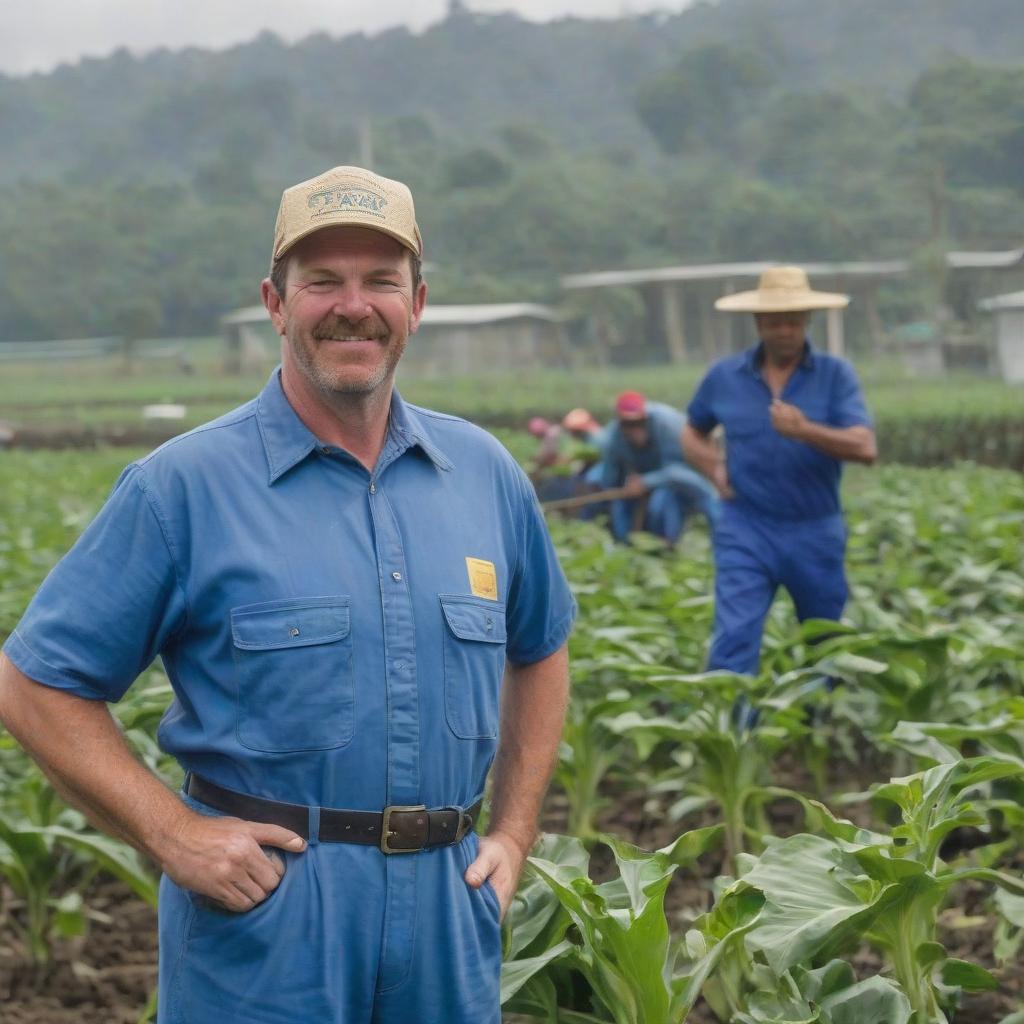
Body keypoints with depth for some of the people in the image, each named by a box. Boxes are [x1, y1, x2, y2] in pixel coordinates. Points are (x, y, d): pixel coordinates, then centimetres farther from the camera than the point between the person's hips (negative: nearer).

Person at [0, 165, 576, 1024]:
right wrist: (171, 832, -13)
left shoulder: (485, 472, 7)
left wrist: (514, 833, 12)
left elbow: (540, 650, 21)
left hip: (447, 908, 4)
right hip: (264, 915, -4)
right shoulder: (182, 487, -7)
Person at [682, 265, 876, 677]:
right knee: (733, 640, -12)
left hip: (815, 532, 0)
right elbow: (693, 434, 20)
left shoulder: (836, 375, -3)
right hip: (747, 531, 0)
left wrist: (806, 431, -30)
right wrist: (714, 469, -1)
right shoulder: (724, 376, 3)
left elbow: (864, 447, -14)